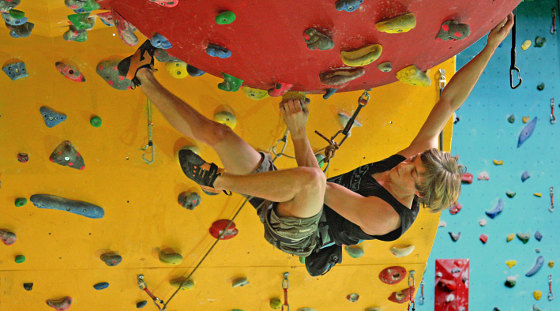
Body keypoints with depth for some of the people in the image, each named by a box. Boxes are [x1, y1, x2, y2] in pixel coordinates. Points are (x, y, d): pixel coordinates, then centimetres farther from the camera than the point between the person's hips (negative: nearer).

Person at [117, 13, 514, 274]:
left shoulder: (385, 217, -26)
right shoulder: (419, 159, -6)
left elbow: (318, 182, -26)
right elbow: (450, 101, -7)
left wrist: (299, 133, -24)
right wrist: (490, 48, -14)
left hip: (293, 232, -8)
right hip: (285, 202, 8)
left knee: (308, 181, -44)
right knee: (213, 132, -5)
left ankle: (219, 180, -18)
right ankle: (144, 76, 7)